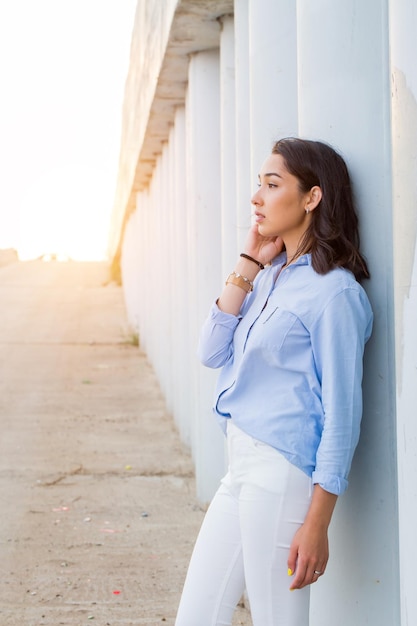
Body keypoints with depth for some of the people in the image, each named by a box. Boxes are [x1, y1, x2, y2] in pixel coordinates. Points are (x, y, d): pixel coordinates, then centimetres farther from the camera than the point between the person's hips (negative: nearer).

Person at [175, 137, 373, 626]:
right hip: (241, 467, 8)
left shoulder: (332, 291, -13)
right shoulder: (271, 276, 11)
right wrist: (247, 265, 2)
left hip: (282, 475, -8)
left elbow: (342, 412, -14)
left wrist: (317, 523, -16)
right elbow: (213, 353, 6)